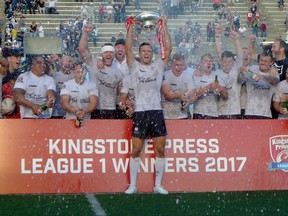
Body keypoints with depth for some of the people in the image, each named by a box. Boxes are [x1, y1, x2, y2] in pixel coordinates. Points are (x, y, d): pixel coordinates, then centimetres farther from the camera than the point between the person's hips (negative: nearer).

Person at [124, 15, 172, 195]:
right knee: (136, 150, 0)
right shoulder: (135, 67, 8)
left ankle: (158, 185, 10)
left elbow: (168, 48, 2)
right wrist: (131, 28, -5)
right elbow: (128, 49, -2)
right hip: (140, 112, -1)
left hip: (156, 111, 1)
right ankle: (133, 185, 8)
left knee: (160, 150, 2)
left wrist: (164, 26, -1)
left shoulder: (158, 66, 10)